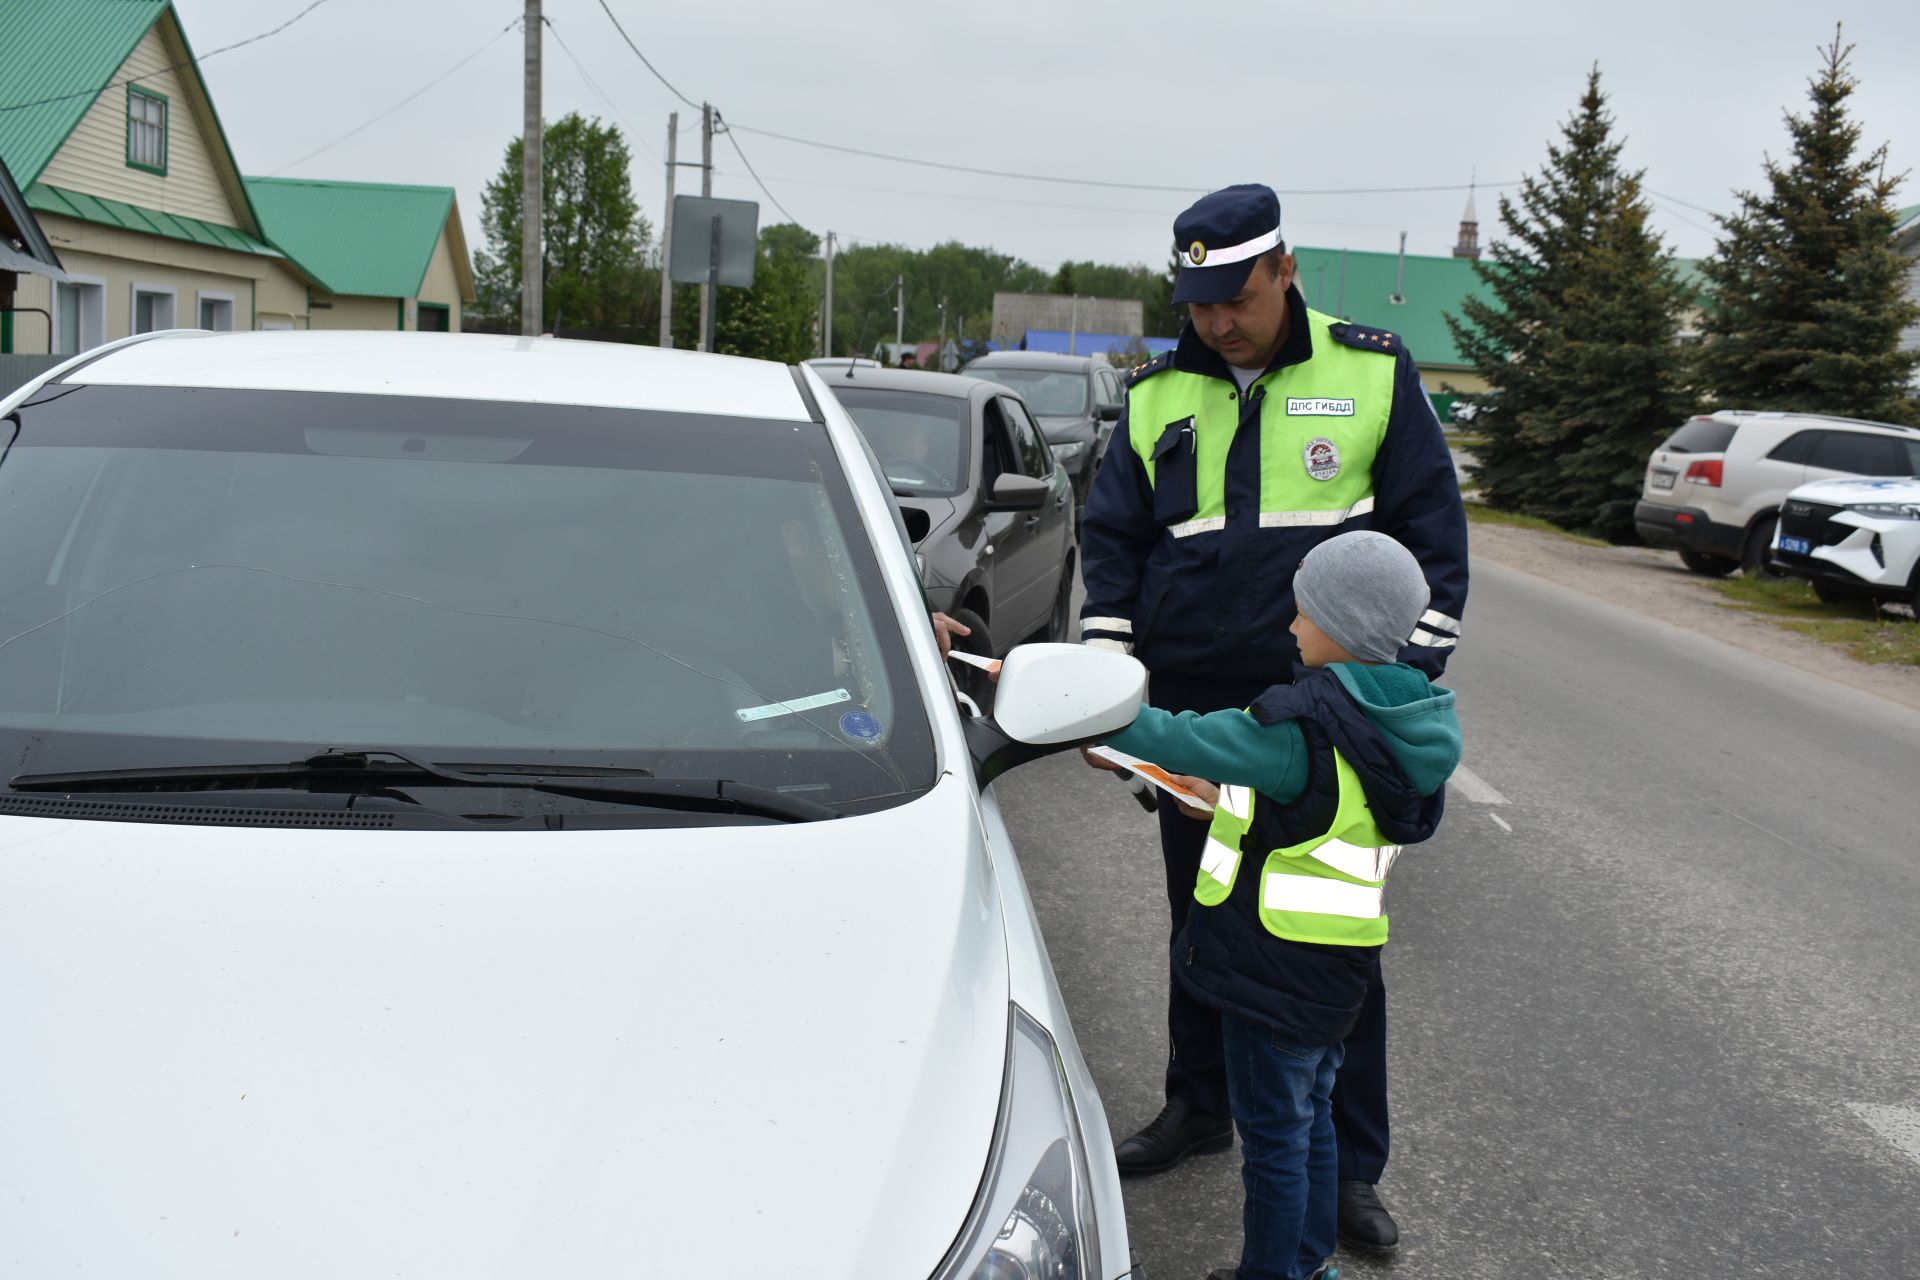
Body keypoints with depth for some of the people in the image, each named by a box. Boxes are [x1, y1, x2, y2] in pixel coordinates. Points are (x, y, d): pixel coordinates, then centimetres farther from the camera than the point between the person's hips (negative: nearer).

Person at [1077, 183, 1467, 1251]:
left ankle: (1353, 1165, 17)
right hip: (1194, 716, 3)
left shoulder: (1374, 373, -2)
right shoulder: (1157, 395, 6)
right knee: (1201, 923, 16)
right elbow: (1112, 540, 10)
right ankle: (1201, 1107, 34)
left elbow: (1433, 531, 0)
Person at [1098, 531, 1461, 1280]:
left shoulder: (1306, 726, -24)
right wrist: (1229, 799, 14)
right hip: (1333, 963, 9)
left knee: (1273, 1130, 4)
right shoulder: (1389, 718, 4)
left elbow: (1181, 741, -21)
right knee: (1309, 1114, 22)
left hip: (1280, 965, -9)